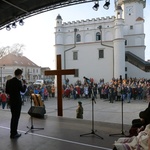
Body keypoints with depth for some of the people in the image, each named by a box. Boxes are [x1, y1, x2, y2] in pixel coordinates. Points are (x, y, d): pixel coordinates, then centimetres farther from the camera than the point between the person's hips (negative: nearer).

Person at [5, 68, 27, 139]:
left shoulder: (8, 81, 5)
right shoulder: (18, 81, -17)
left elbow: (7, 91, 9)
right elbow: (23, 90, -11)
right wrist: (24, 85, 3)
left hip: (11, 101, 8)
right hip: (17, 101, -7)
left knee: (13, 116, 20)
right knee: (16, 117, 2)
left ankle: (12, 131, 32)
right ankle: (13, 134, 8)